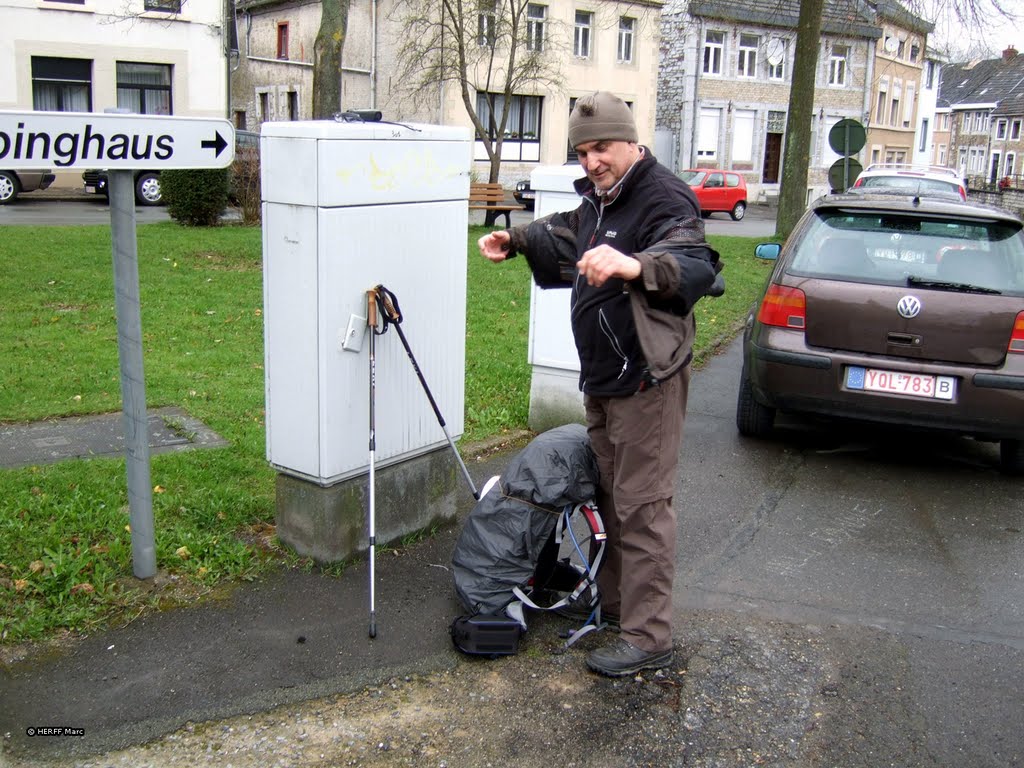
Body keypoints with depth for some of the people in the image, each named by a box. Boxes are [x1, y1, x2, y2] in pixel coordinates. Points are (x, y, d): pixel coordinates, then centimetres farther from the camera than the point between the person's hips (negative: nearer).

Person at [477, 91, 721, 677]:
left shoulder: (665, 199, -19)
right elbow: (568, 233, 36)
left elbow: (699, 268, -38)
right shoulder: (598, 198, 12)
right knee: (611, 493, 21)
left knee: (642, 505, -6)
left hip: (646, 380, -10)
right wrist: (517, 239, 26)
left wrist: (637, 265, -56)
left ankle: (648, 639, 4)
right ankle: (615, 599, 38)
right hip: (603, 376, 10)